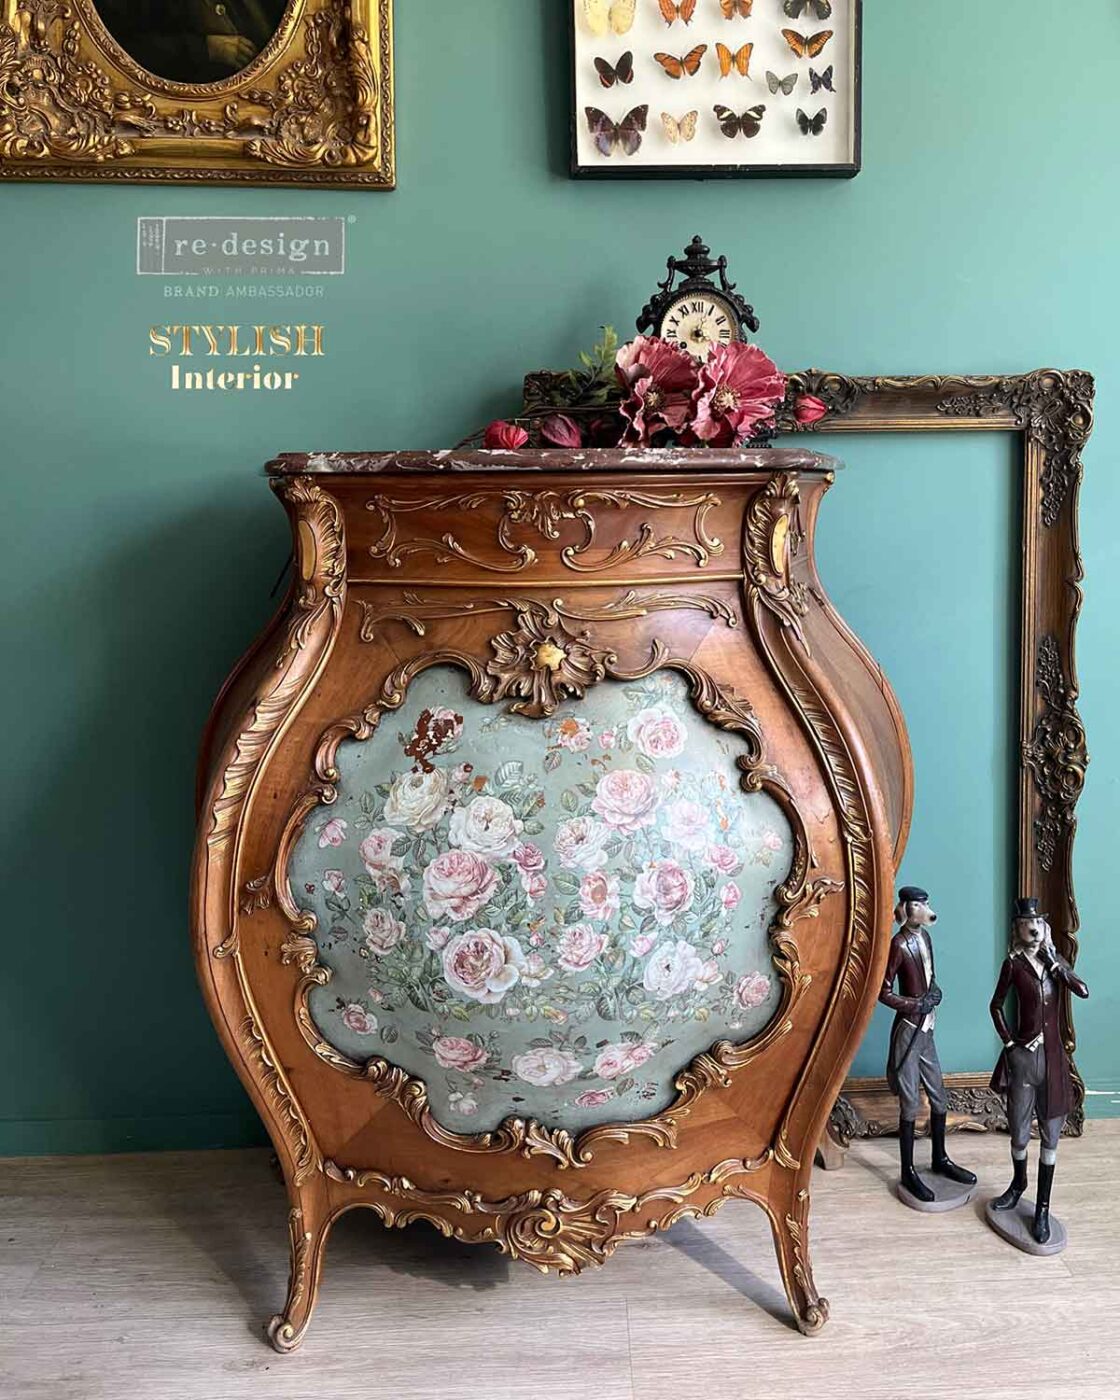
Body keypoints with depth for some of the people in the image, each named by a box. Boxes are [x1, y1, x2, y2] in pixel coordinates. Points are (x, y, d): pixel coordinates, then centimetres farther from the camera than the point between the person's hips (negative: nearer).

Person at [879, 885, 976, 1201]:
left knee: (939, 1098, 16)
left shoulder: (924, 935, 6)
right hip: (908, 1030, -8)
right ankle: (908, 1173, 11)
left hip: (926, 1029, 8)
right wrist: (917, 1004, -17)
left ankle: (940, 1160, 32)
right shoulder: (899, 944, -18)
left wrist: (934, 989, -1)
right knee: (910, 1103, 0)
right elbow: (883, 992, -15)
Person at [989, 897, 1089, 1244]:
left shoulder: (1054, 960, 3)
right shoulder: (1013, 963, -6)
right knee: (1019, 1133, 9)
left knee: (1050, 1135, 6)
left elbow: (1083, 991, -14)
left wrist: (1053, 961, -15)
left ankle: (1043, 1208, 16)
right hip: (1023, 1056, -2)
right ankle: (1018, 1183, 36)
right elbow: (996, 1006, 2)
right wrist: (1009, 1042, -4)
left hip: (1053, 1056, 2)